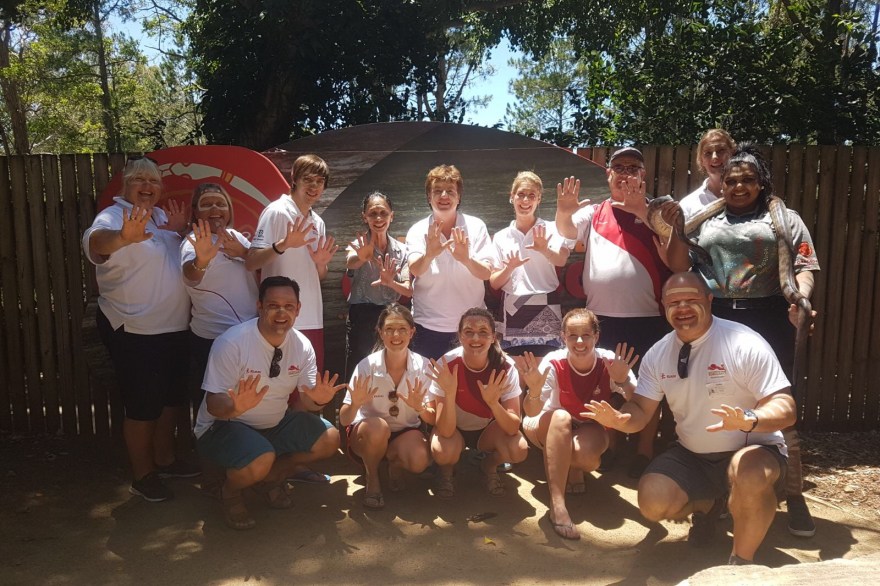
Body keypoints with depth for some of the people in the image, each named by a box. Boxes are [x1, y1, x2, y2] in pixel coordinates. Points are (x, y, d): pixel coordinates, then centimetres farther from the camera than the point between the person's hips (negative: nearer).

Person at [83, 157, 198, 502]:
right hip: (134, 332, -8)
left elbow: (175, 259, 19)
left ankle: (164, 460, 36)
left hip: (173, 328, 8)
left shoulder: (161, 216, 10)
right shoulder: (113, 217, -14)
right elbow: (96, 241, -37)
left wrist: (178, 231, -3)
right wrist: (123, 237, -61)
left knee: (172, 398, 18)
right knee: (143, 406, 2)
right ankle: (142, 476, 19)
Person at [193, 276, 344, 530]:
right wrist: (237, 407, -45)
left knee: (329, 440, -10)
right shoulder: (231, 343, -23)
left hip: (276, 423, 6)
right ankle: (230, 492, 3)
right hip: (224, 424, -6)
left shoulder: (302, 345, -7)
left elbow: (305, 400, -3)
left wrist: (318, 399, -28)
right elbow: (214, 405, -22)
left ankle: (270, 478, 13)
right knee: (261, 460, -34)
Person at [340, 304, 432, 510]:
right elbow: (344, 420, -17)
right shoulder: (367, 366, -19)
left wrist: (420, 408, -34)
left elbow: (433, 420, -12)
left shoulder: (423, 366, -15)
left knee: (420, 461, -31)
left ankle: (395, 463, 6)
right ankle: (372, 479, -7)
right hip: (368, 433, -1)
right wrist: (355, 405, -40)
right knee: (378, 426, -36)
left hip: (406, 432, 1)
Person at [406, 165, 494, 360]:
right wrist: (429, 255, -44)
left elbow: (486, 273, -11)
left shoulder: (476, 226, -3)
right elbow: (415, 270, -21)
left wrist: (466, 259, -33)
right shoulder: (418, 231, -5)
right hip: (429, 326, -1)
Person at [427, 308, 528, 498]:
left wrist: (493, 401, -44)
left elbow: (513, 428, -26)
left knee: (519, 450, -27)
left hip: (488, 429, 2)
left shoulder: (505, 367, -23)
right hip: (453, 429, -1)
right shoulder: (446, 365, -27)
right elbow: (446, 431, -30)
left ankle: (489, 466, 9)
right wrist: (449, 393, -47)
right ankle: (446, 471, 5)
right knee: (443, 452, -33)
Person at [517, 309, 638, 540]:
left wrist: (624, 382, -42)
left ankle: (573, 467, 7)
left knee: (589, 456, -34)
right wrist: (534, 391, -50)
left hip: (590, 429, 1)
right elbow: (532, 412, -28)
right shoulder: (553, 363, -22)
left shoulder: (610, 362, -20)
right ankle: (557, 504, -35)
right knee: (560, 417, -36)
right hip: (553, 429, 0)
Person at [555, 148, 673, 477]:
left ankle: (644, 453, 20)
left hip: (647, 318, -1)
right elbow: (566, 230, -10)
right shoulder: (593, 213, 8)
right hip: (601, 317, 2)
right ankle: (606, 448, 25)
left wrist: (643, 212, -18)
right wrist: (563, 211, -34)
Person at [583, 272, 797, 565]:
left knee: (750, 476, -38)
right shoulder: (658, 354, -2)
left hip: (750, 450, -4)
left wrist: (748, 420, -43)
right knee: (653, 502, -17)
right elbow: (642, 409, 0)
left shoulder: (745, 344, -18)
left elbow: (785, 409, -21)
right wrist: (619, 419, -24)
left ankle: (741, 561, -10)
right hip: (692, 455, 5)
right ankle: (706, 505, 19)